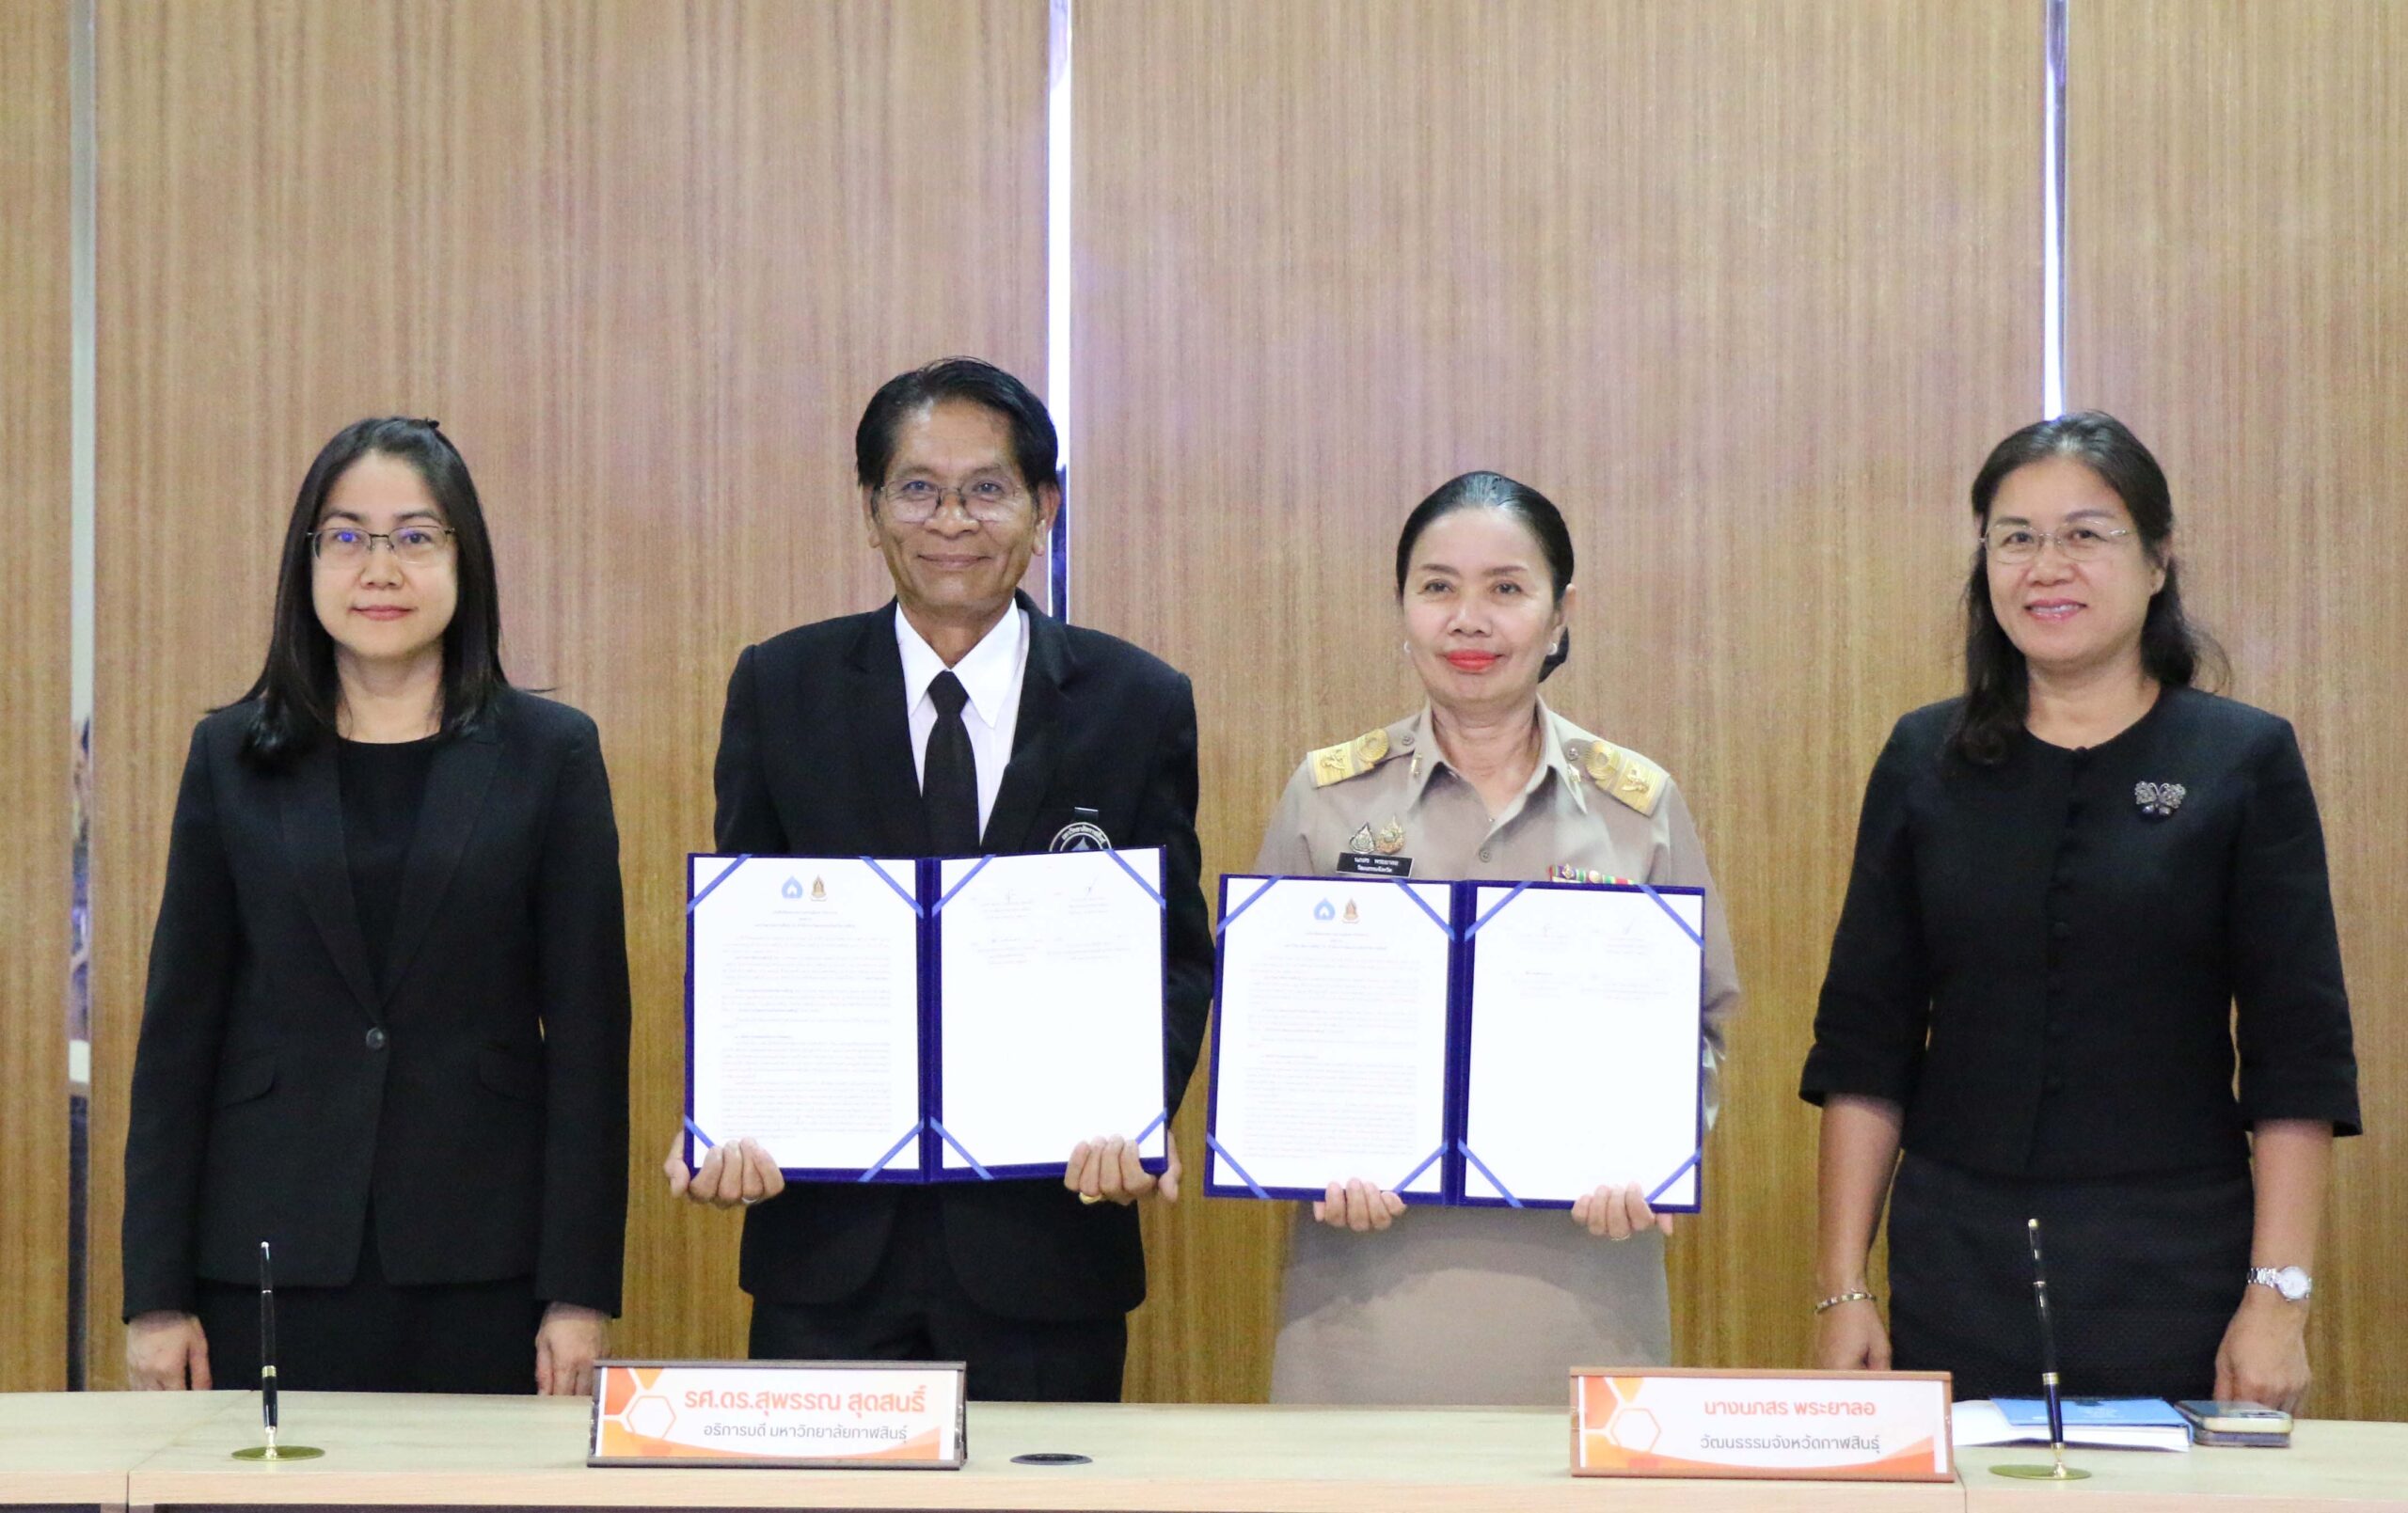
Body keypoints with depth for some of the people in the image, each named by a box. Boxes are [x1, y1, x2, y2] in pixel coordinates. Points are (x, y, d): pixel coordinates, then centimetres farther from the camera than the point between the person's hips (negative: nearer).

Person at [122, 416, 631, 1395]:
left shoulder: (549, 755, 4)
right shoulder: (233, 756, 7)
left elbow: (589, 1032, 1)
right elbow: (179, 1031, 6)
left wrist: (581, 1291, -5)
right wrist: (155, 1294, 1)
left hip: (482, 1275, -1)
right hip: (271, 1257, 1)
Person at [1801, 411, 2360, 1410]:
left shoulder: (2245, 762, 0)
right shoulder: (1925, 761, 6)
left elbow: (2299, 1058, -2)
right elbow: (1865, 1045, 6)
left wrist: (2278, 1294, -9)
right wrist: (1842, 1287, 0)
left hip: (2174, 1288, -2)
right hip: (1955, 1281, 2)